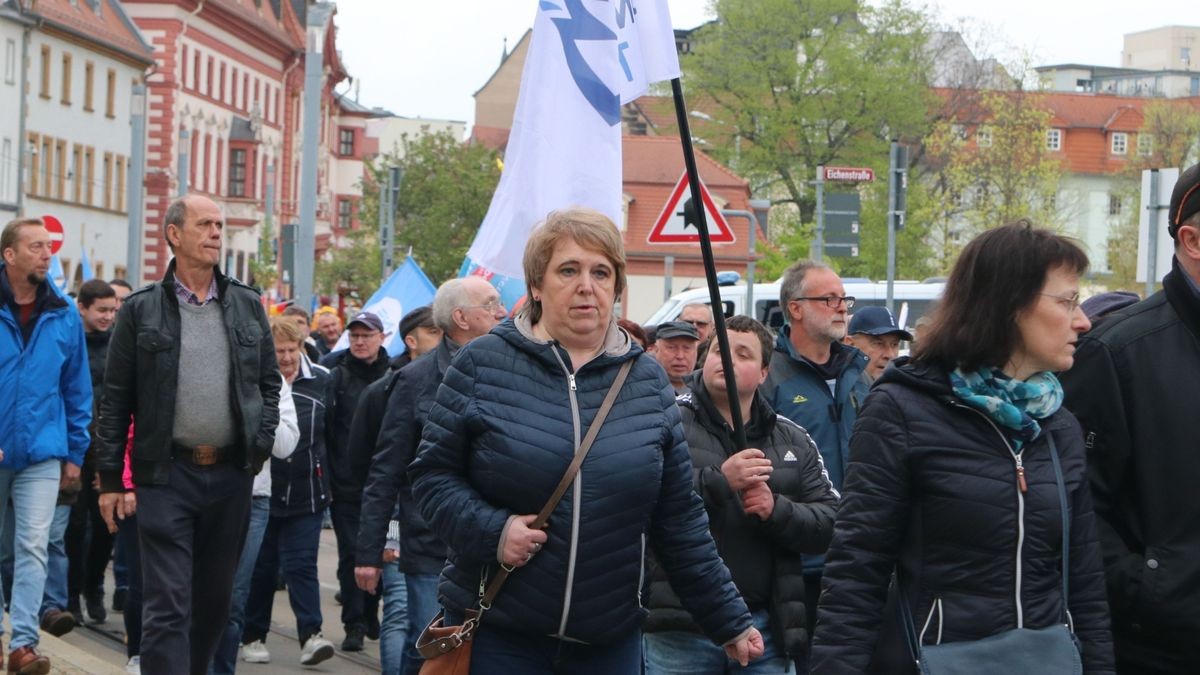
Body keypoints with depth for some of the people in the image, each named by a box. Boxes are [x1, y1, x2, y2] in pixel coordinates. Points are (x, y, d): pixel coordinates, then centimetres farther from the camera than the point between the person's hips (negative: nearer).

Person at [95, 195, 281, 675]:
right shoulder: (141, 309, 0)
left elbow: (269, 382, 16)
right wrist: (109, 479, -2)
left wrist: (262, 444, 2)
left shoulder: (247, 305, 9)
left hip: (231, 473, 4)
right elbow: (115, 398, 1)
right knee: (167, 604, -8)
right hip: (167, 473, -3)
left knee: (216, 597, 12)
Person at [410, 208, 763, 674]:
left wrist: (729, 621, 8)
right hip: (494, 634, -2)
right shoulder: (482, 365, -2)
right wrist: (490, 530, -16)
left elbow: (679, 519, 9)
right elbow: (432, 473, 1)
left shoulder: (648, 382, 6)